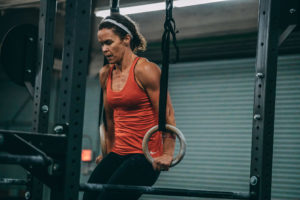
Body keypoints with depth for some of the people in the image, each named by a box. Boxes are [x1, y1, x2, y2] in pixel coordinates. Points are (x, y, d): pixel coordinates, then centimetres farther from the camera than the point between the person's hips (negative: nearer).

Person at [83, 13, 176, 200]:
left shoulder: (145, 70, -9)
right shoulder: (105, 74, 12)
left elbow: (167, 115, -10)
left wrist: (167, 154, -15)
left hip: (146, 156, -7)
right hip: (119, 153, 7)